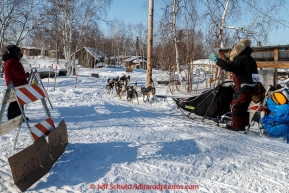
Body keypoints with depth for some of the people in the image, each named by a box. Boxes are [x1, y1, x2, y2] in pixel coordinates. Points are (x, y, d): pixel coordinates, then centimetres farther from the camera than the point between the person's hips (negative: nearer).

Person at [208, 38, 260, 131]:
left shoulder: (242, 59, -17)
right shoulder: (247, 58, 16)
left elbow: (229, 66, -28)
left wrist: (217, 60, -24)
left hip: (244, 88, -10)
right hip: (250, 87, 10)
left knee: (235, 106, 0)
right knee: (243, 106, 17)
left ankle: (236, 125, 7)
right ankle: (243, 124, 24)